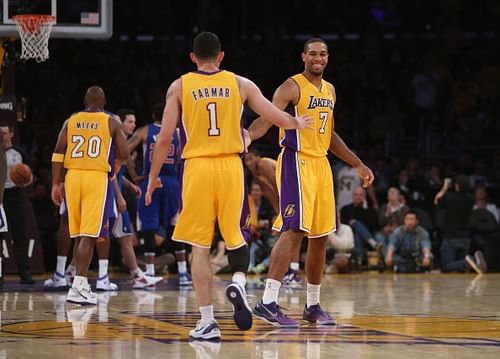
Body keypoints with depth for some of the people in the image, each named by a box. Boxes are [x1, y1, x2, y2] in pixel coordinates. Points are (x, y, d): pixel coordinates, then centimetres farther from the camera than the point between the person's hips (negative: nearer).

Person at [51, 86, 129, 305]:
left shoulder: (71, 121, 11)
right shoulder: (112, 123, 3)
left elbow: (58, 153, 4)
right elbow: (124, 155, -2)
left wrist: (56, 183, 5)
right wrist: (113, 164, 20)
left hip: (73, 176, 4)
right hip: (98, 177, -4)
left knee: (79, 235, 14)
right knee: (89, 236, -7)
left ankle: (82, 284, 19)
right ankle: (77, 287, -17)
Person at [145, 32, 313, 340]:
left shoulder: (179, 87, 4)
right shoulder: (240, 84, 7)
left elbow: (164, 139, 0)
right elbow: (279, 119, 9)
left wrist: (153, 177, 10)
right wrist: (298, 124, 31)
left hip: (197, 167, -1)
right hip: (231, 166, 1)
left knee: (200, 247, 4)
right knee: (237, 237, 15)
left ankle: (208, 322, 0)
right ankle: (239, 282, -16)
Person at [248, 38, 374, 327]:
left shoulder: (329, 90, 17)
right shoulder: (293, 87, -7)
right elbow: (268, 118, -21)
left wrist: (358, 165, 28)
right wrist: (246, 137, -40)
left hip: (321, 164, 8)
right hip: (297, 162, -8)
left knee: (321, 237, 10)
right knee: (294, 231, -19)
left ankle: (313, 306, 19)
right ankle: (268, 302, -22)